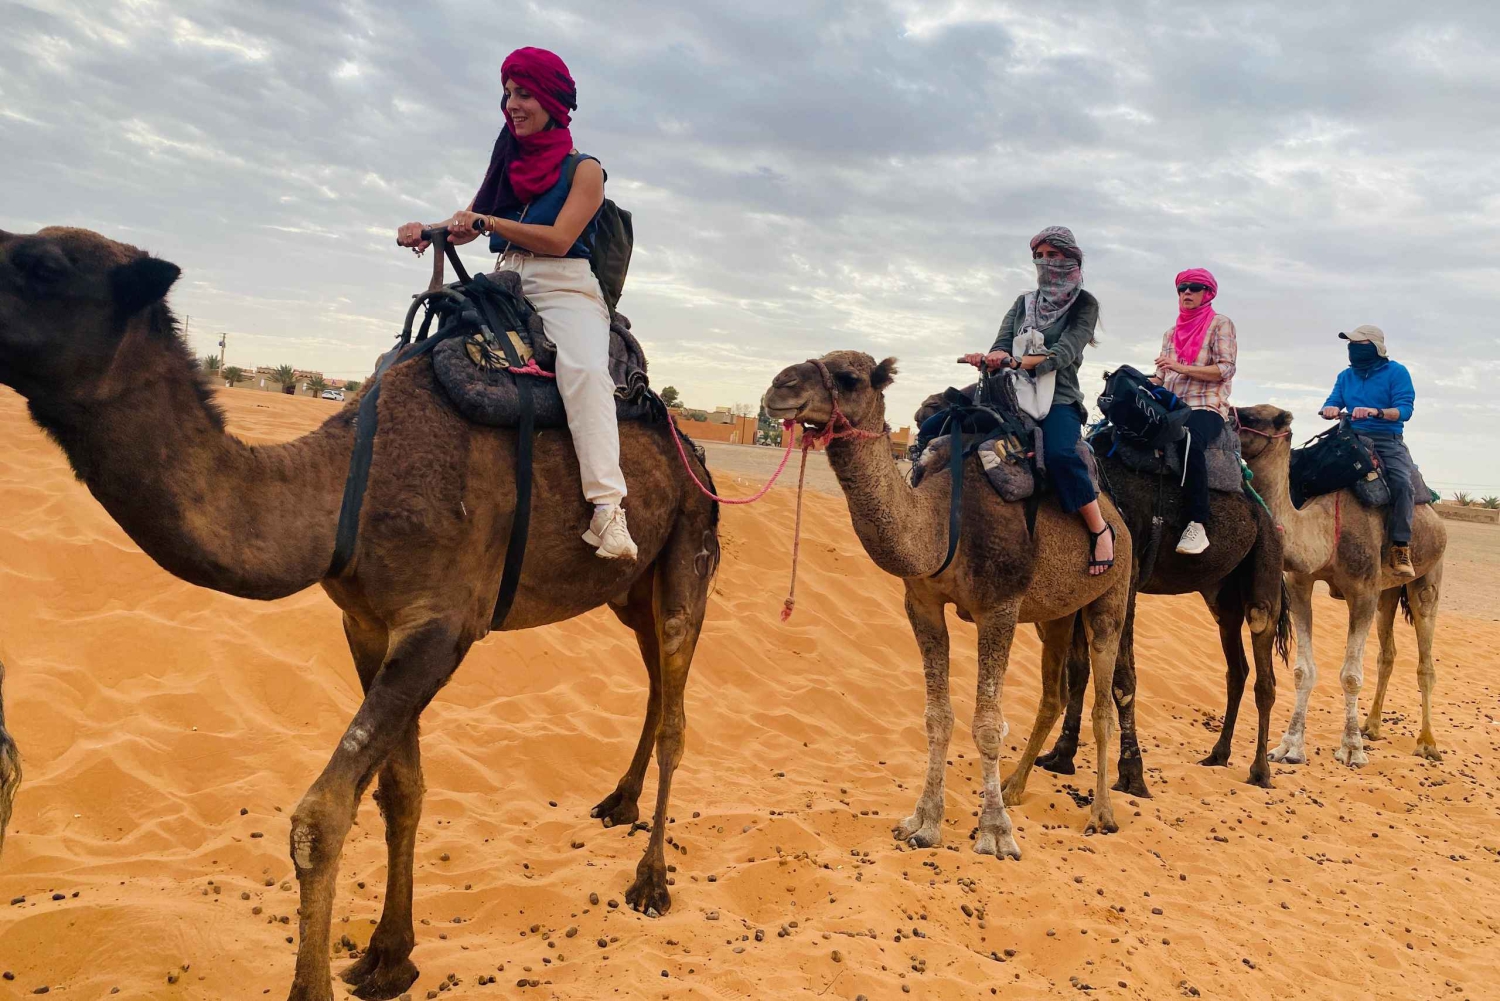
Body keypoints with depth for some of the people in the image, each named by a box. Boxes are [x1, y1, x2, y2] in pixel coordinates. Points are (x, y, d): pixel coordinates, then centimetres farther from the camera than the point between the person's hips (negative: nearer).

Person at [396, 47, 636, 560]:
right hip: (505, 286, 7)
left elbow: (559, 240, -10)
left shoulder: (582, 169, 3)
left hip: (565, 288, -7)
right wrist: (427, 231, -5)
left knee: (585, 370, -35)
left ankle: (606, 508, -45)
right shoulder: (508, 162, 20)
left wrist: (489, 222, -12)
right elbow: (467, 222, 16)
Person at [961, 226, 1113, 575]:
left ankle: (1100, 530, -17)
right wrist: (991, 358, -20)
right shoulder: (1024, 303, 18)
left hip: (1059, 398, -5)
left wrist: (1018, 361, -29)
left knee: (1059, 453, -35)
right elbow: (1002, 346, 6)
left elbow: (1065, 352, -12)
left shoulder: (1084, 304, 4)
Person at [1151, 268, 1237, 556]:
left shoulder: (1220, 324, 8)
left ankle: (1198, 526, -38)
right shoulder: (1171, 334, 25)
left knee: (1190, 441, -38)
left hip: (1206, 407, -6)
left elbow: (1225, 370, -5)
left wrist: (1182, 367, -14)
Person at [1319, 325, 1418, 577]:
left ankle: (1401, 548, -27)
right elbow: (1332, 403, 10)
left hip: (1388, 440, -4)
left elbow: (1405, 409, -10)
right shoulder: (1346, 376, 15)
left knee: (1401, 482, -29)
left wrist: (1375, 412, -29)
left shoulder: (1396, 372, 0)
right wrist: (1330, 409, -16)